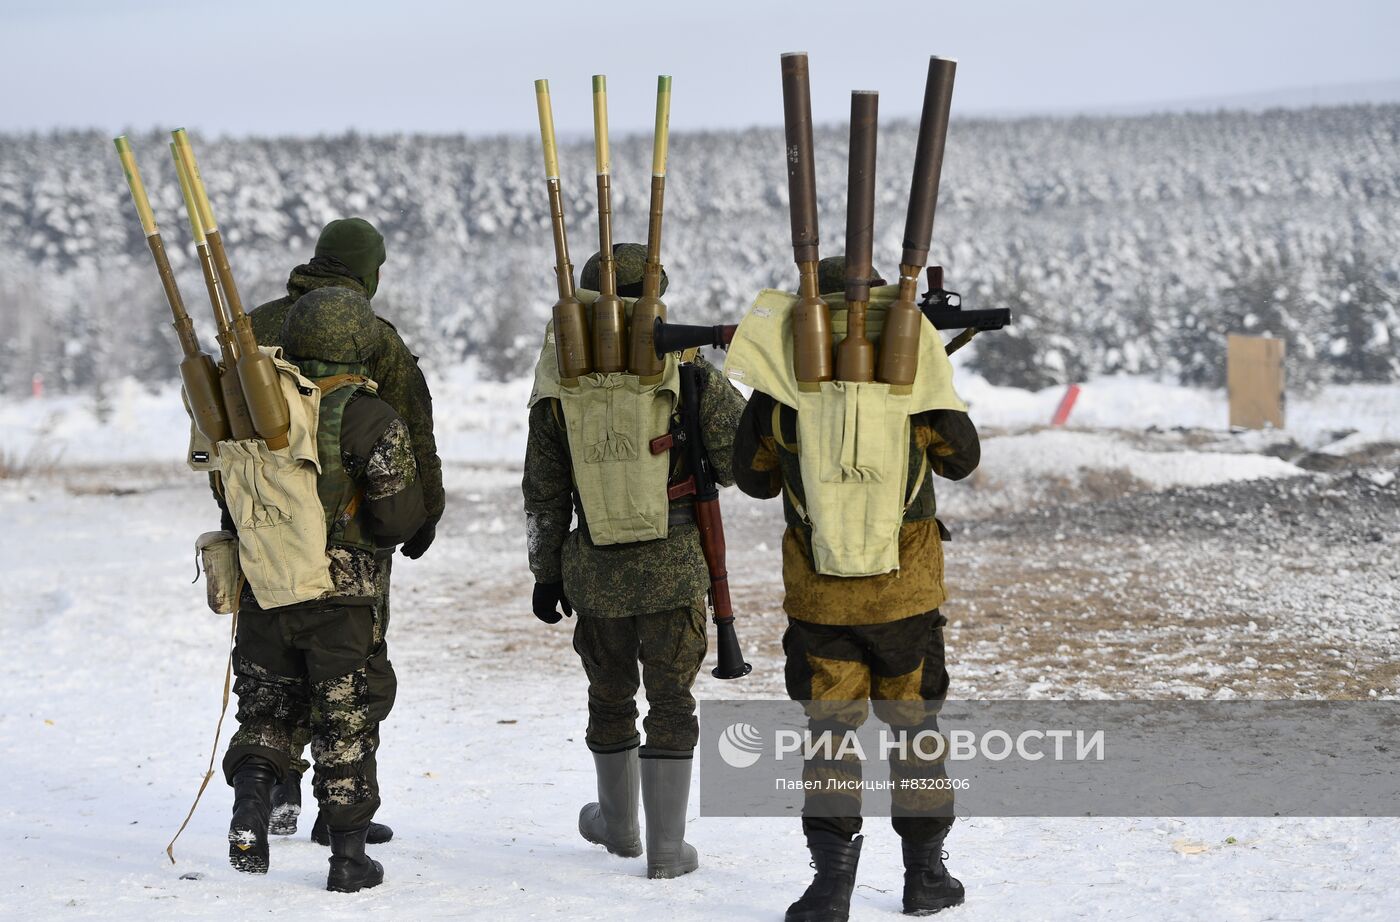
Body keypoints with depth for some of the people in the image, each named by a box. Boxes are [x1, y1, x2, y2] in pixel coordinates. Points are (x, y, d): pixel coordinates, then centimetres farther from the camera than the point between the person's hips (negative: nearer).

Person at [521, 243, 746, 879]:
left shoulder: (559, 385, 0)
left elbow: (543, 495, 4)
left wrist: (545, 574, 12)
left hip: (596, 570, 2)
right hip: (674, 566, -2)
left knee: (610, 697, 19)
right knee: (670, 702, 4)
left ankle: (618, 823, 35)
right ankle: (666, 847, 3)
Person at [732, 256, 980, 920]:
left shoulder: (780, 393, -7)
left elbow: (753, 477, 8)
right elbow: (962, 458, 8)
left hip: (819, 596, 0)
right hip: (907, 591, 0)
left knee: (829, 730, 5)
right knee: (915, 727, 13)